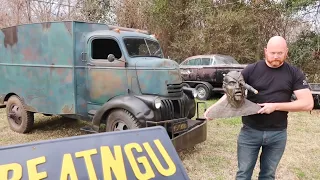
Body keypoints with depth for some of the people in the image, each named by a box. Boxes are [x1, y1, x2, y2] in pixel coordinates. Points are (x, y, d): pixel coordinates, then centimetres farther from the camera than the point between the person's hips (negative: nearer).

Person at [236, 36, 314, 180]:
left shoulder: (295, 74, -1)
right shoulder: (251, 70, -5)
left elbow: (308, 103, -8)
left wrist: (275, 106, -16)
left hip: (278, 134, 1)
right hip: (250, 131, -1)